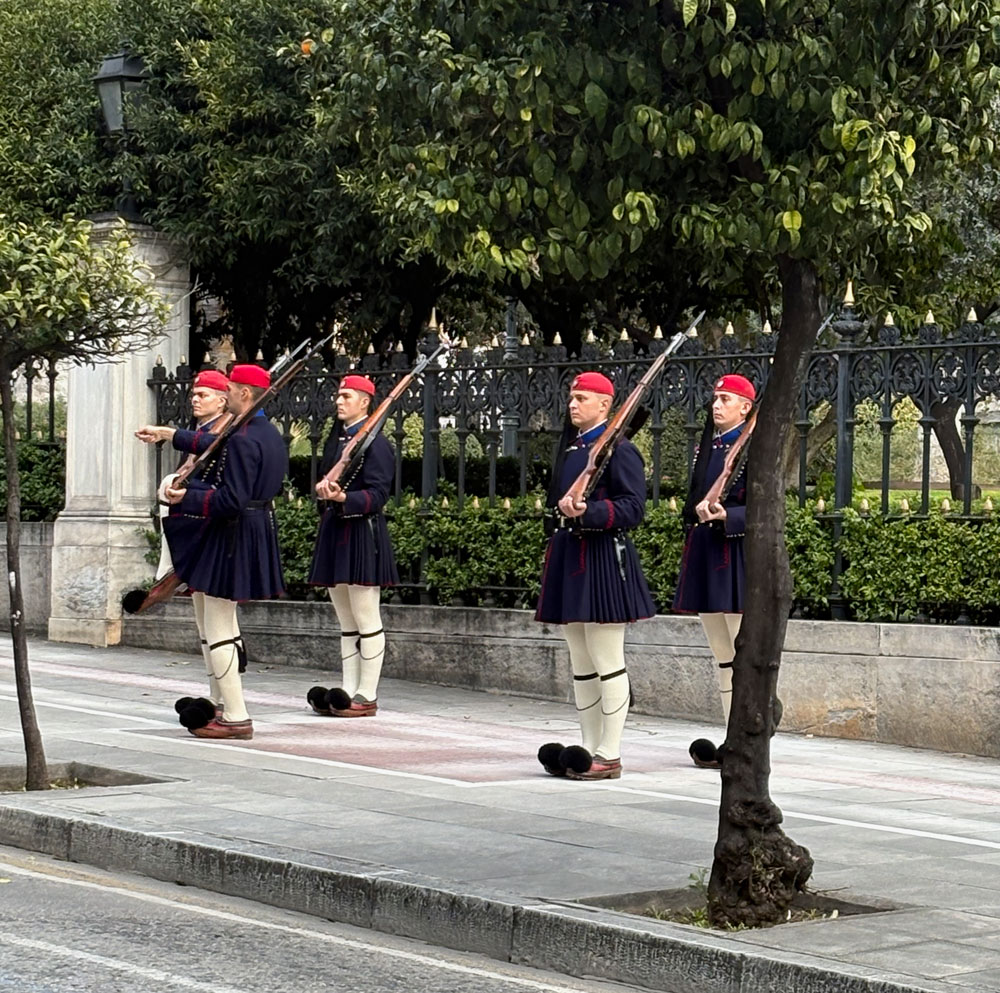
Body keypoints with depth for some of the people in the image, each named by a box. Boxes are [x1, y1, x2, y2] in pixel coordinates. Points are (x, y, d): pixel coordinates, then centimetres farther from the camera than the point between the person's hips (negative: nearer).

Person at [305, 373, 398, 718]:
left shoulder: (375, 442, -9)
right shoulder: (335, 439, 17)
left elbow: (377, 494, -15)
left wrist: (343, 498, -30)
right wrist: (322, 488, 2)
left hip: (361, 533, -9)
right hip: (334, 532, 9)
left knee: (366, 621, -4)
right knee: (346, 622, 12)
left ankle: (366, 696, -2)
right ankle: (348, 691, 16)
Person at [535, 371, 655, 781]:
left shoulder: (620, 451, -8)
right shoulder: (569, 449, 17)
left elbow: (633, 507, -15)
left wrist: (587, 512, -26)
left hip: (602, 560, -9)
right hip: (568, 558, 9)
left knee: (607, 662, -4)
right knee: (580, 664, 12)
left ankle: (609, 755, -1)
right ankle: (588, 749, 18)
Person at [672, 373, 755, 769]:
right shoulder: (706, 447, 16)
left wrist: (726, 516, -24)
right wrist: (699, 509, 2)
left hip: (737, 555, -8)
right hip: (704, 554, 8)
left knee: (745, 654, -7)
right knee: (722, 655, 10)